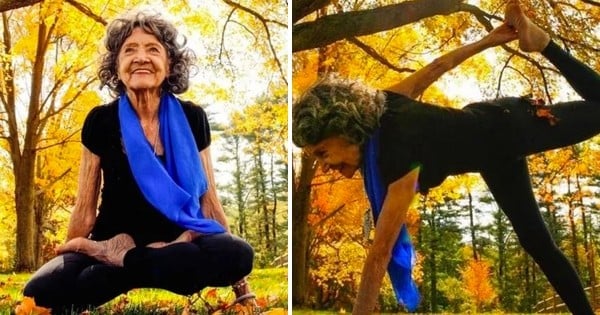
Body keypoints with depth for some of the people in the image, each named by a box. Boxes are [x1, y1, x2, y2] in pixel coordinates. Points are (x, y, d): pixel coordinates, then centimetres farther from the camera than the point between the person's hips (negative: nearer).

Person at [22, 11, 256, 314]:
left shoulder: (191, 118, -1)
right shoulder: (100, 121, -1)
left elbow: (208, 198, 3)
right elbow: (85, 207, 5)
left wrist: (240, 287, 2)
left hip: (178, 243, 2)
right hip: (112, 243, -1)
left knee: (240, 253, -34)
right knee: (41, 290, -32)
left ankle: (120, 261, -18)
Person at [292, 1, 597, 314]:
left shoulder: (399, 156, -45)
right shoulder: (380, 106, -23)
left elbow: (380, 254, -44)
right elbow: (435, 69, -9)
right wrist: (488, 40, 5)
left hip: (508, 128, -7)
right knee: (536, 242, 16)